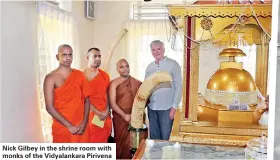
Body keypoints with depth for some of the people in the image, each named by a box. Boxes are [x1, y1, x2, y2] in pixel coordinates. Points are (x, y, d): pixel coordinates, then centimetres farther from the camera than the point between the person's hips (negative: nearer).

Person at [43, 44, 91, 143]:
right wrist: (69, 126, -15)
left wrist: (84, 122, -6)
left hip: (81, 127, 4)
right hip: (62, 127, -3)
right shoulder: (51, 78, -7)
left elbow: (86, 100, 6)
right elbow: (49, 107, -13)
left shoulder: (79, 75, 5)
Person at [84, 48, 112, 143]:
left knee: (103, 142, 11)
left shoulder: (105, 76, 11)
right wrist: (98, 113, -12)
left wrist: (107, 111, -1)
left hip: (105, 116, 6)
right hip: (91, 115, -5)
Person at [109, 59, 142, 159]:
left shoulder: (137, 82, 7)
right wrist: (124, 115, -14)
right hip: (120, 118, -2)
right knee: (120, 141, 7)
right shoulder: (114, 83, -1)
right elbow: (112, 103, -7)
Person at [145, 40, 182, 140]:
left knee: (165, 138, 2)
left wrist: (174, 107, -11)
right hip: (151, 108, 5)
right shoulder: (149, 67, 10)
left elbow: (178, 87, -7)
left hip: (166, 108, -4)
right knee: (154, 137, 13)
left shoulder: (173, 64, -4)